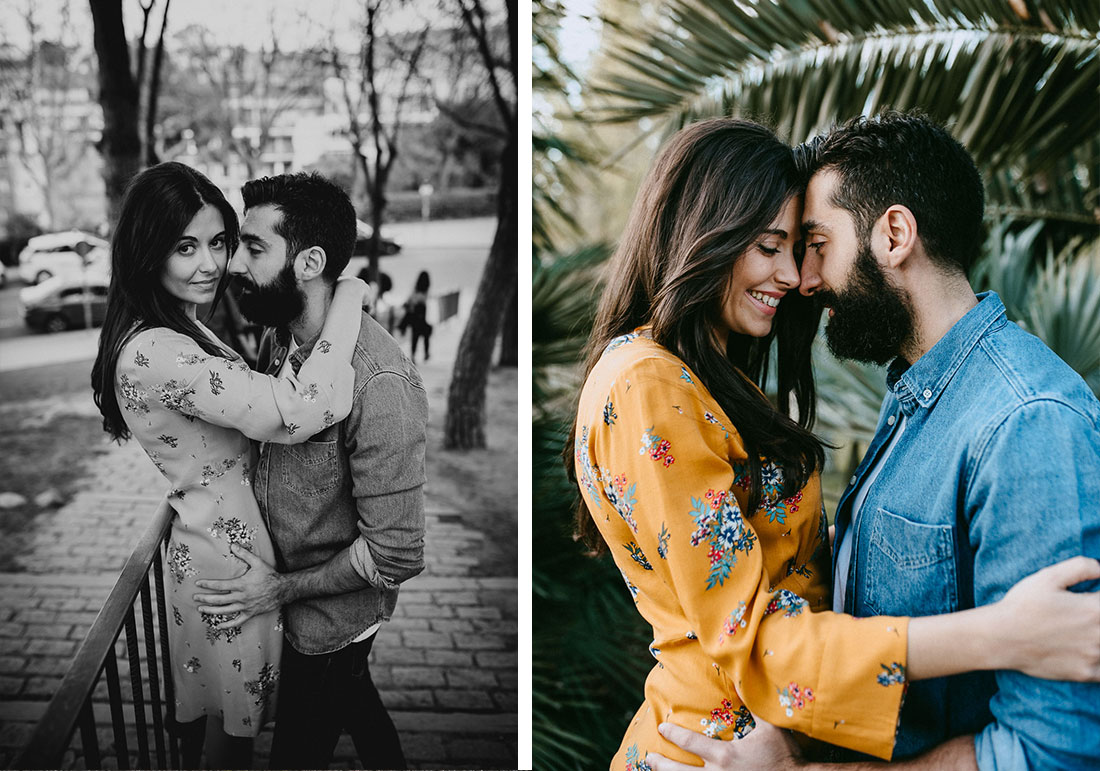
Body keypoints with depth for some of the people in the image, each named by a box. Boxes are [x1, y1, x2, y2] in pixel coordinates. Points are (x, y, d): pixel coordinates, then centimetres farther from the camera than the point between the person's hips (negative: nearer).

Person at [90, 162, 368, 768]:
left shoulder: (176, 327, 3)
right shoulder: (155, 353, -30)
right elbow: (296, 415, -37)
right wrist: (347, 301, -28)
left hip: (199, 540, 9)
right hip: (227, 562, -9)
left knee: (204, 707, 29)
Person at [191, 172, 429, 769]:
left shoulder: (380, 383, -34)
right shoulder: (279, 339, -6)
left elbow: (396, 554, -29)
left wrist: (282, 589, -19)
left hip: (333, 616, -8)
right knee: (350, 697, 31)